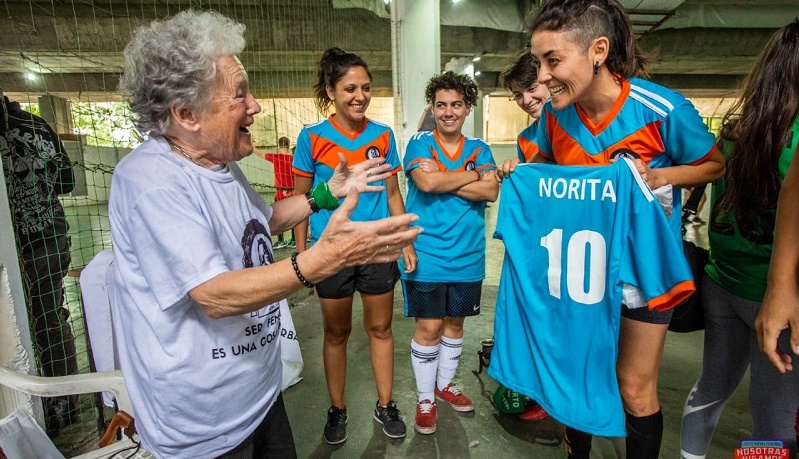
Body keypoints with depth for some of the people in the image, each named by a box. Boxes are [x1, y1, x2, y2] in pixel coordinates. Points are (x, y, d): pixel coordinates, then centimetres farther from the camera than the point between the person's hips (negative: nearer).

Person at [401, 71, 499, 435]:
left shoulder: (479, 148, 8)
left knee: (454, 323, 17)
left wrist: (443, 180, -15)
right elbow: (426, 182, -21)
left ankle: (445, 384, 39)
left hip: (467, 256, 4)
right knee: (428, 327, 2)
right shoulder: (419, 143, -1)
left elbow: (491, 192, -9)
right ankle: (425, 399, 24)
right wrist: (476, 173, -10)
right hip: (427, 255, -3)